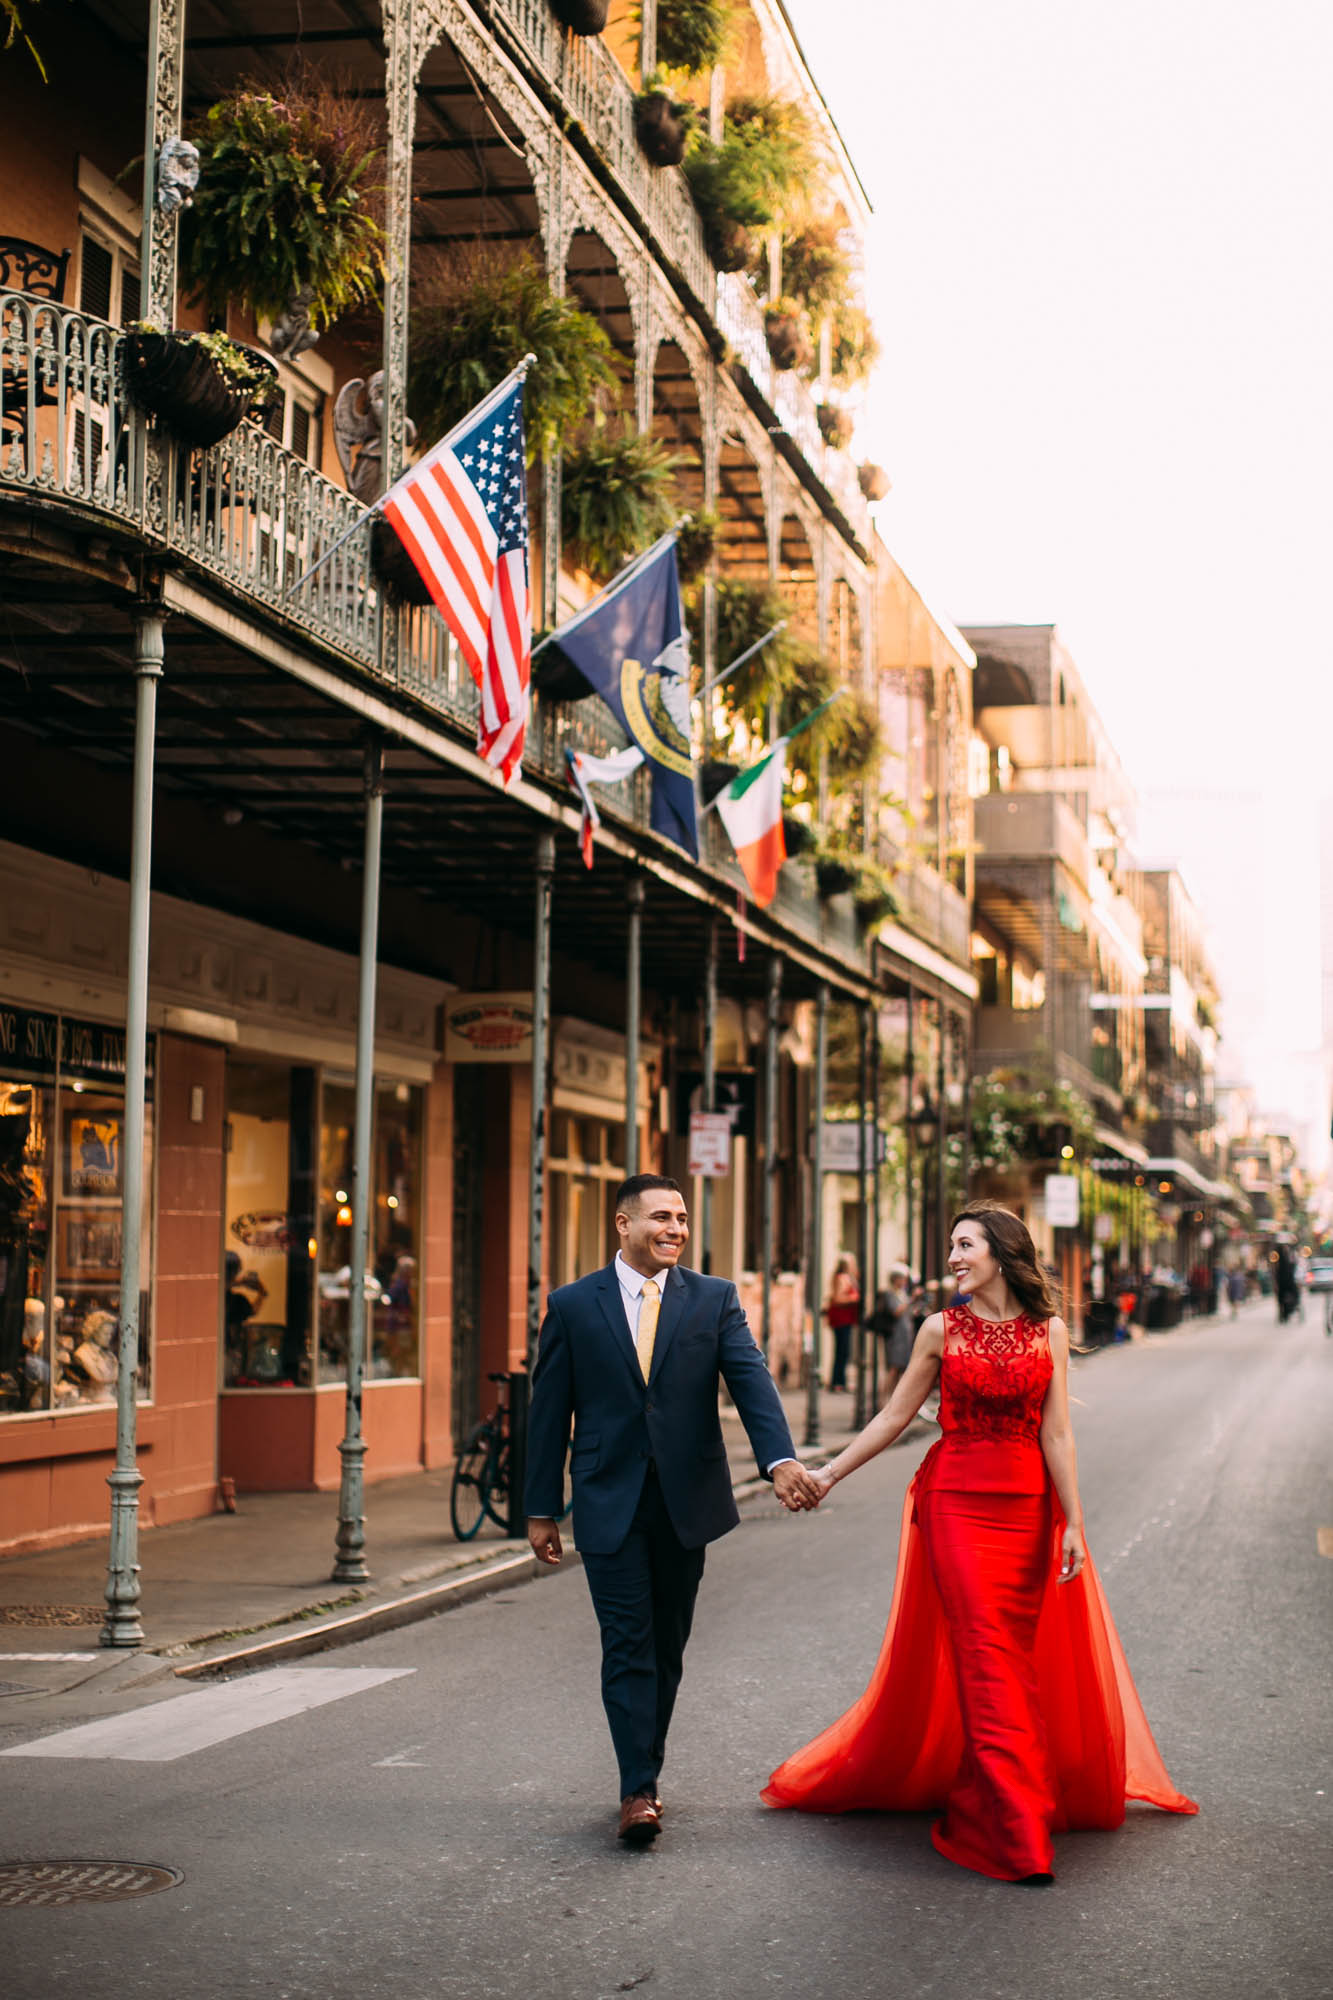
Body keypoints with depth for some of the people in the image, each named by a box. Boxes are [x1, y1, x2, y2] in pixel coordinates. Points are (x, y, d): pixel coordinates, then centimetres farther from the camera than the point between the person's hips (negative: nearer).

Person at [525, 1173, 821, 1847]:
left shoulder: (714, 1299, 3)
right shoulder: (573, 1305, 0)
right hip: (609, 1503, -2)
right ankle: (637, 1790, -6)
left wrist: (780, 1459, -27)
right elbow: (549, 1411, 3)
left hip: (687, 1501, 2)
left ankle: (645, 1771, 25)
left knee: (667, 1646, 12)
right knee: (628, 1646, -6)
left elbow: (750, 1379, -10)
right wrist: (541, 1508, 2)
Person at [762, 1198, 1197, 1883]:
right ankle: (1015, 1830, -8)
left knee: (1017, 1656, 5)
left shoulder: (1048, 1331, 3)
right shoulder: (942, 1330, 2)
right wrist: (828, 1474, 6)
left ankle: (980, 1799, 22)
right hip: (957, 1502, -2)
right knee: (985, 1654, -9)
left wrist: (1073, 1521, -4)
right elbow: (893, 1417, 7)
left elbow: (1056, 1433, 0)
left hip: (1027, 1506, 2)